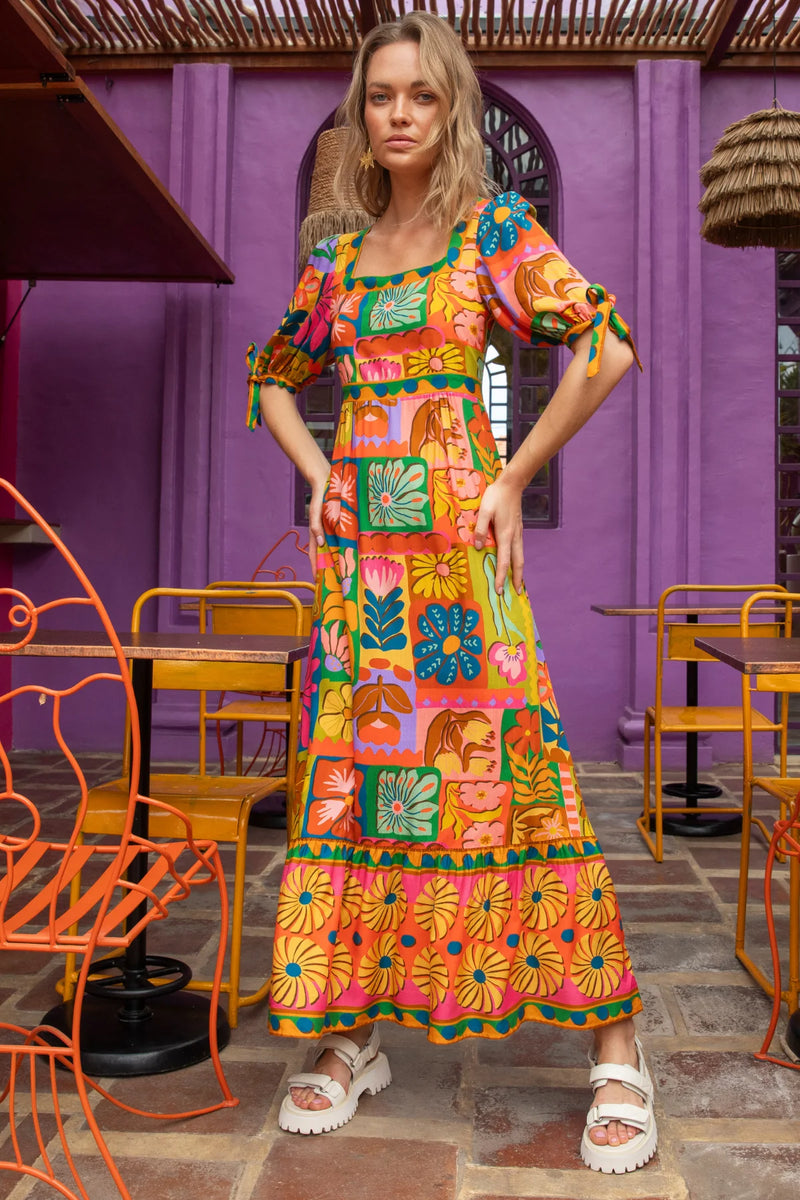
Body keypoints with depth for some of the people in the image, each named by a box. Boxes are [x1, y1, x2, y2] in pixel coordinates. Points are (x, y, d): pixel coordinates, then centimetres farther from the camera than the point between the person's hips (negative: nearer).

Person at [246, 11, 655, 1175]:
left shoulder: (495, 229, 3)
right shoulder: (337, 259, 16)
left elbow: (608, 348, -7)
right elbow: (273, 378, 26)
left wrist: (513, 481, -8)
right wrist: (320, 473, 9)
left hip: (455, 543, -5)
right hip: (357, 544, 5)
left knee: (502, 768, -8)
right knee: (347, 769, 4)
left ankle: (617, 1049, 6)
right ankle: (350, 1034, 18)